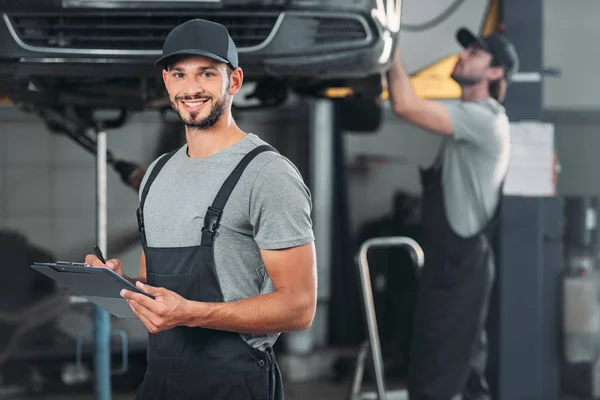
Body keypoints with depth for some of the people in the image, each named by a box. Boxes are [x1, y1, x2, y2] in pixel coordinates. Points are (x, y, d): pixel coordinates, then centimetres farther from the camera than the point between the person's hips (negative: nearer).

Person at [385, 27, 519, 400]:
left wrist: (391, 49, -16)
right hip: (453, 258, 11)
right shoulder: (469, 119, 17)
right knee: (465, 370, 16)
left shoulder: (484, 118, -17)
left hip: (461, 260, -11)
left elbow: (407, 105, -25)